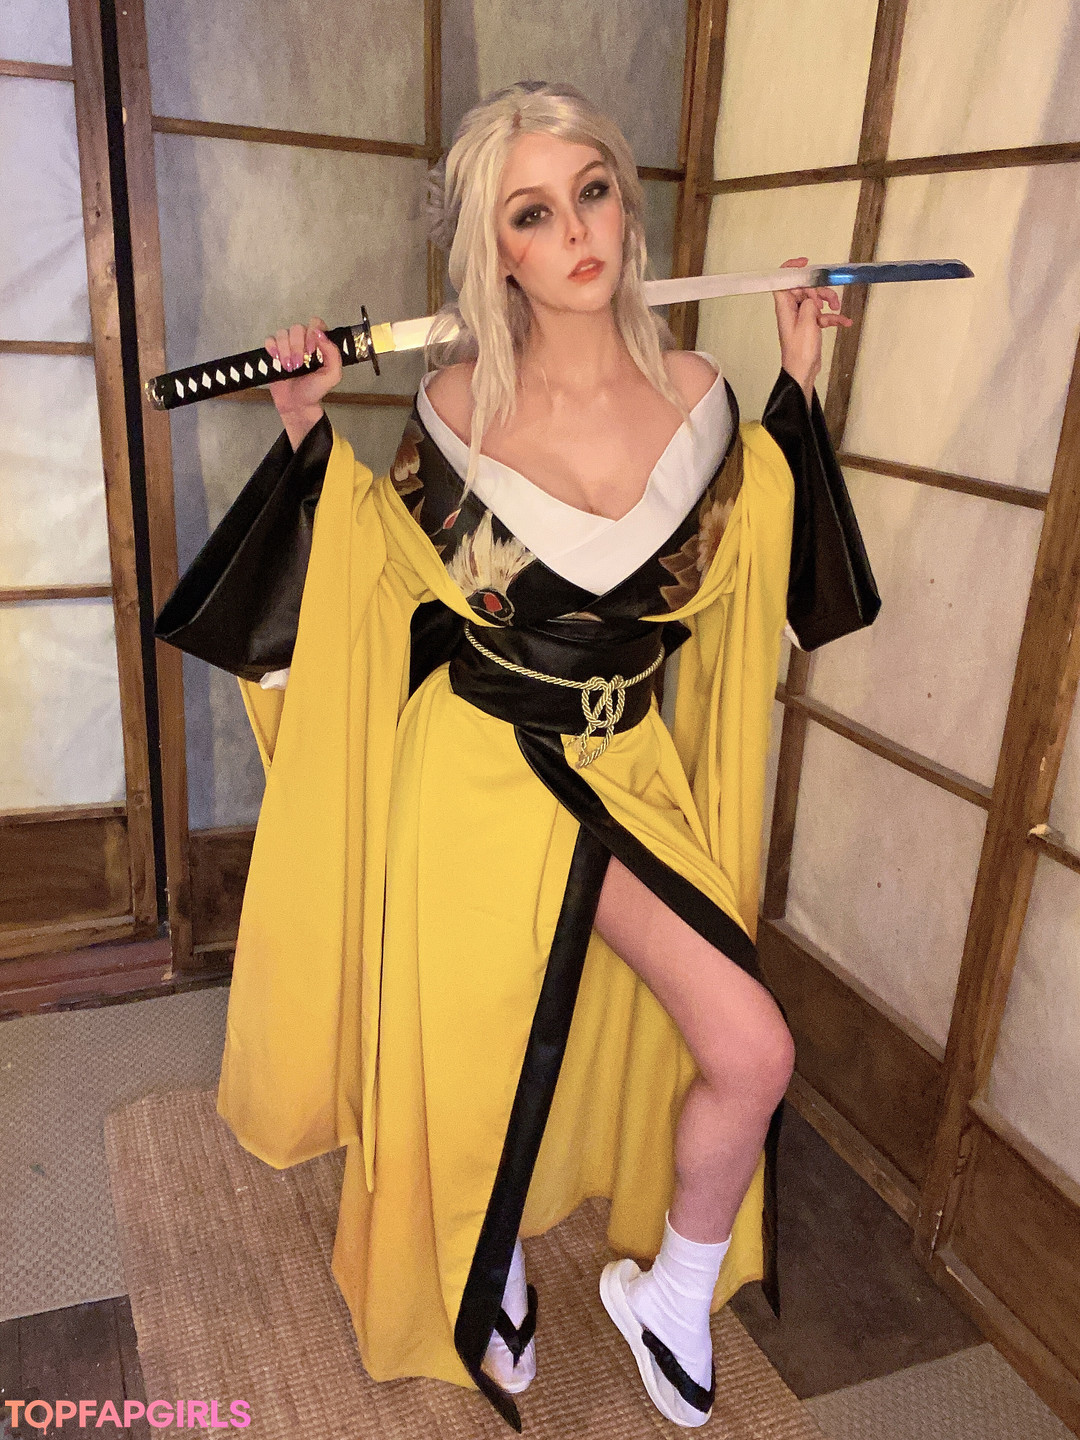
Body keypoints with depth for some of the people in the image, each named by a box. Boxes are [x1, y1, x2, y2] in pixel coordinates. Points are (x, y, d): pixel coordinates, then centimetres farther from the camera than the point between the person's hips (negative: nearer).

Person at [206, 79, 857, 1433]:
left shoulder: (695, 393, -4)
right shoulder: (458, 402, -9)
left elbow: (743, 566, 10)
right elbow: (378, 571, 3)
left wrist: (797, 383, 7)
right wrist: (308, 430, -9)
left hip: (629, 773, 2)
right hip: (476, 771, -2)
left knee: (751, 1053, -8)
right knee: (476, 1060, 12)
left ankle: (670, 1290, 23)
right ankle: (487, 1271, 47)